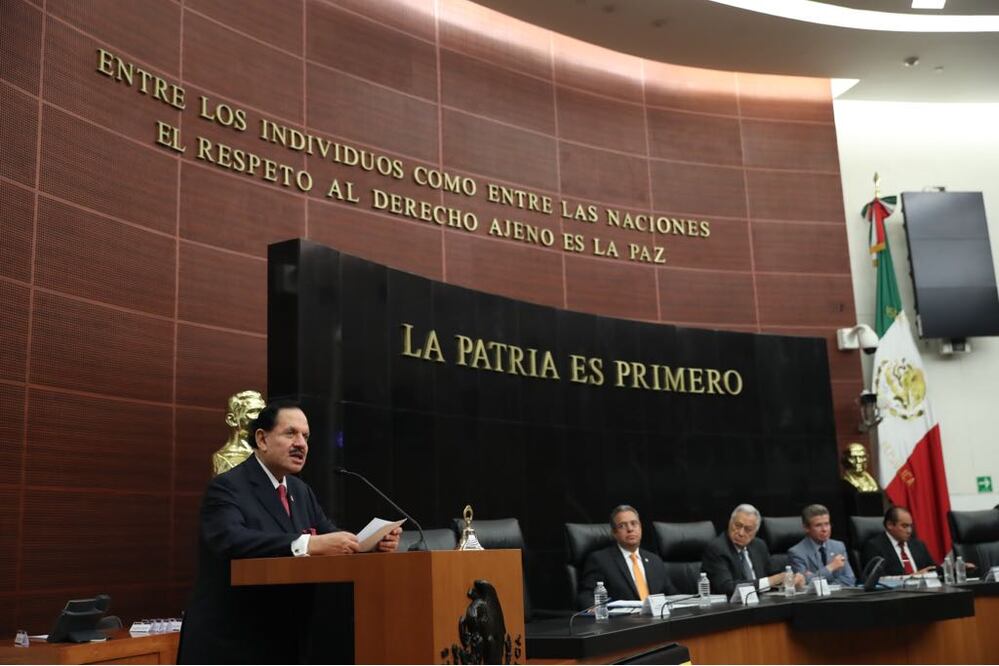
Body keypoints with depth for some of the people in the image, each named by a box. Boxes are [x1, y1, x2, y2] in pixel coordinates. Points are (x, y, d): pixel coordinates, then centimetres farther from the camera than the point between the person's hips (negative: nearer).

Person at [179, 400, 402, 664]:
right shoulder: (227, 487, -13)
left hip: (282, 644, 8)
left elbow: (332, 537, 3)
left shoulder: (301, 490, 12)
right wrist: (310, 544, -42)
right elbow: (231, 541, -32)